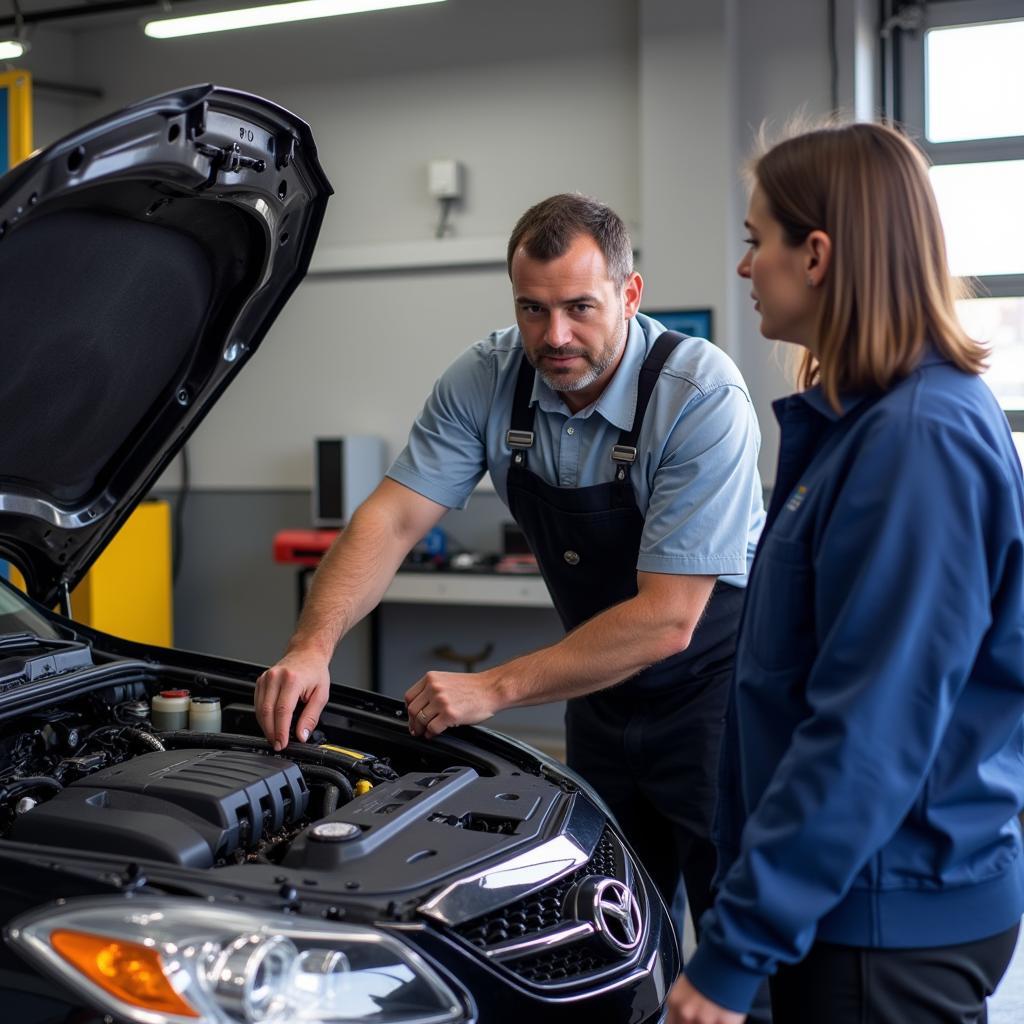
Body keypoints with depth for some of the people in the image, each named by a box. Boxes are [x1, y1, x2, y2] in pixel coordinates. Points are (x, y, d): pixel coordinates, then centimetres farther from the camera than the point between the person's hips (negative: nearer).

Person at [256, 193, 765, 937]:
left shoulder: (702, 396, -26)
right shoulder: (487, 382, -10)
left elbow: (667, 619, -27)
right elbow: (393, 519, -12)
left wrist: (495, 690, -27)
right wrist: (312, 647, -29)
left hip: (716, 687, -5)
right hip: (606, 689, 5)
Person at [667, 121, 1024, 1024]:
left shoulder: (920, 439, -23)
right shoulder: (864, 418, 8)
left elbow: (869, 736, -26)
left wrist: (736, 948, -22)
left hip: (893, 925, -9)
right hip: (852, 900, 9)